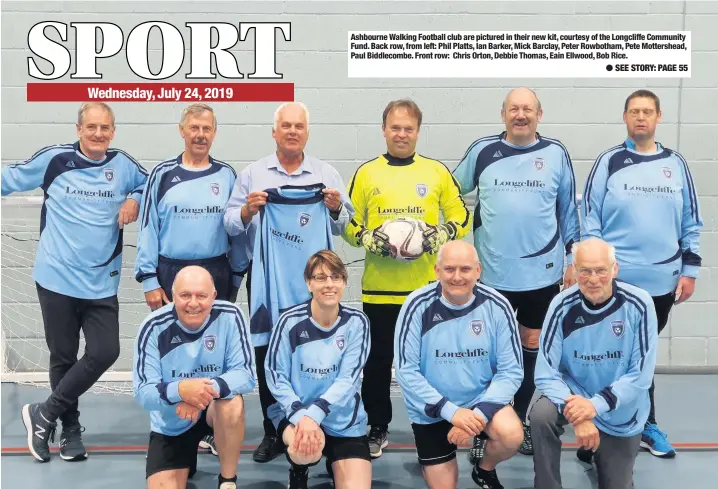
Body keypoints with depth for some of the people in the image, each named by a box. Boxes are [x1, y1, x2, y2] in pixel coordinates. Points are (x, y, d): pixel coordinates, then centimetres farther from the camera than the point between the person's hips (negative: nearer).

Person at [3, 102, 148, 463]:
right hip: (57, 279, -2)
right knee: (63, 357, 8)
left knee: (105, 352, -7)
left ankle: (44, 415, 12)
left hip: (101, 283, 2)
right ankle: (70, 429, 28)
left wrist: (135, 200, 0)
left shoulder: (123, 165, 3)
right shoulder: (54, 159, -3)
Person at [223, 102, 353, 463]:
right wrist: (246, 211, -16)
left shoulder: (327, 174, 8)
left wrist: (336, 209, -16)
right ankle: (273, 432, 17)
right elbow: (231, 224, 4)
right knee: (267, 353, 5)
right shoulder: (252, 174, 8)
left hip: (313, 277, -1)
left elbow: (344, 226, 5)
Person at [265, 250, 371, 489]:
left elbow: (348, 379, -12)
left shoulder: (356, 322, -8)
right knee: (306, 450, -34)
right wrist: (301, 416, -23)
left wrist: (314, 414, -26)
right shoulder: (291, 321, -12)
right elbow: (275, 375, -9)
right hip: (295, 412, -1)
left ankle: (336, 465, 27)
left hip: (343, 419, 2)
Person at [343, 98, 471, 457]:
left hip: (426, 287, 0)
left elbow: (461, 217, 8)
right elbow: (347, 223, 6)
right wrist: (367, 238, -13)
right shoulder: (366, 173, 4)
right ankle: (376, 430, 23)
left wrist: (441, 234, -11)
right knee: (378, 361, 8)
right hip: (379, 287, 0)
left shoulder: (437, 171, 5)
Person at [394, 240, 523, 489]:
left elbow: (511, 371, -11)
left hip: (481, 399, 1)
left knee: (511, 435, -28)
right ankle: (438, 462, 40)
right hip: (431, 411, 0)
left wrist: (479, 413, -24)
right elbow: (406, 372, -16)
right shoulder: (418, 306, -17)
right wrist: (451, 411, -23)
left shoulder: (496, 306, -13)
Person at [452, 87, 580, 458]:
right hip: (493, 272, -1)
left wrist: (572, 258, 7)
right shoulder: (482, 151, -1)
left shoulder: (556, 154, 0)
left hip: (542, 272, 1)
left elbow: (568, 209, 6)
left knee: (532, 344, 12)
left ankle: (519, 420, 28)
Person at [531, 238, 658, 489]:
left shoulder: (638, 304, -20)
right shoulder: (562, 305, -19)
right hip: (574, 392, 0)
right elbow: (546, 373, -18)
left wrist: (595, 405, -30)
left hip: (621, 414, 1)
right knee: (541, 415, -32)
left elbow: (641, 375, -18)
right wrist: (576, 413, -34)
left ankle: (597, 452, 44)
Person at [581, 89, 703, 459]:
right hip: (616, 280, -3)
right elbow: (590, 218, -3)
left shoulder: (675, 164, 7)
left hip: (662, 279, 3)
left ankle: (640, 425, 24)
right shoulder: (609, 162, -1)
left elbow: (692, 222, 8)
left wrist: (689, 270, 3)